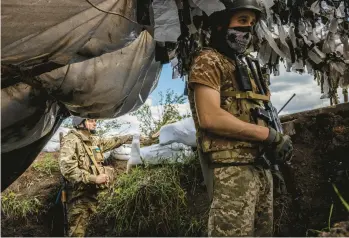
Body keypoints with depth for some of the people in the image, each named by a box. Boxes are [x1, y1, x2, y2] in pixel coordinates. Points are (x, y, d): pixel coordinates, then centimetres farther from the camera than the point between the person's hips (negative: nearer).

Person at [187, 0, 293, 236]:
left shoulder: (245, 66, 21)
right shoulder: (209, 60, -5)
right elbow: (210, 118, -20)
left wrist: (276, 137, 1)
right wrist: (269, 135, -15)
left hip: (261, 167, 9)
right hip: (231, 168, -9)